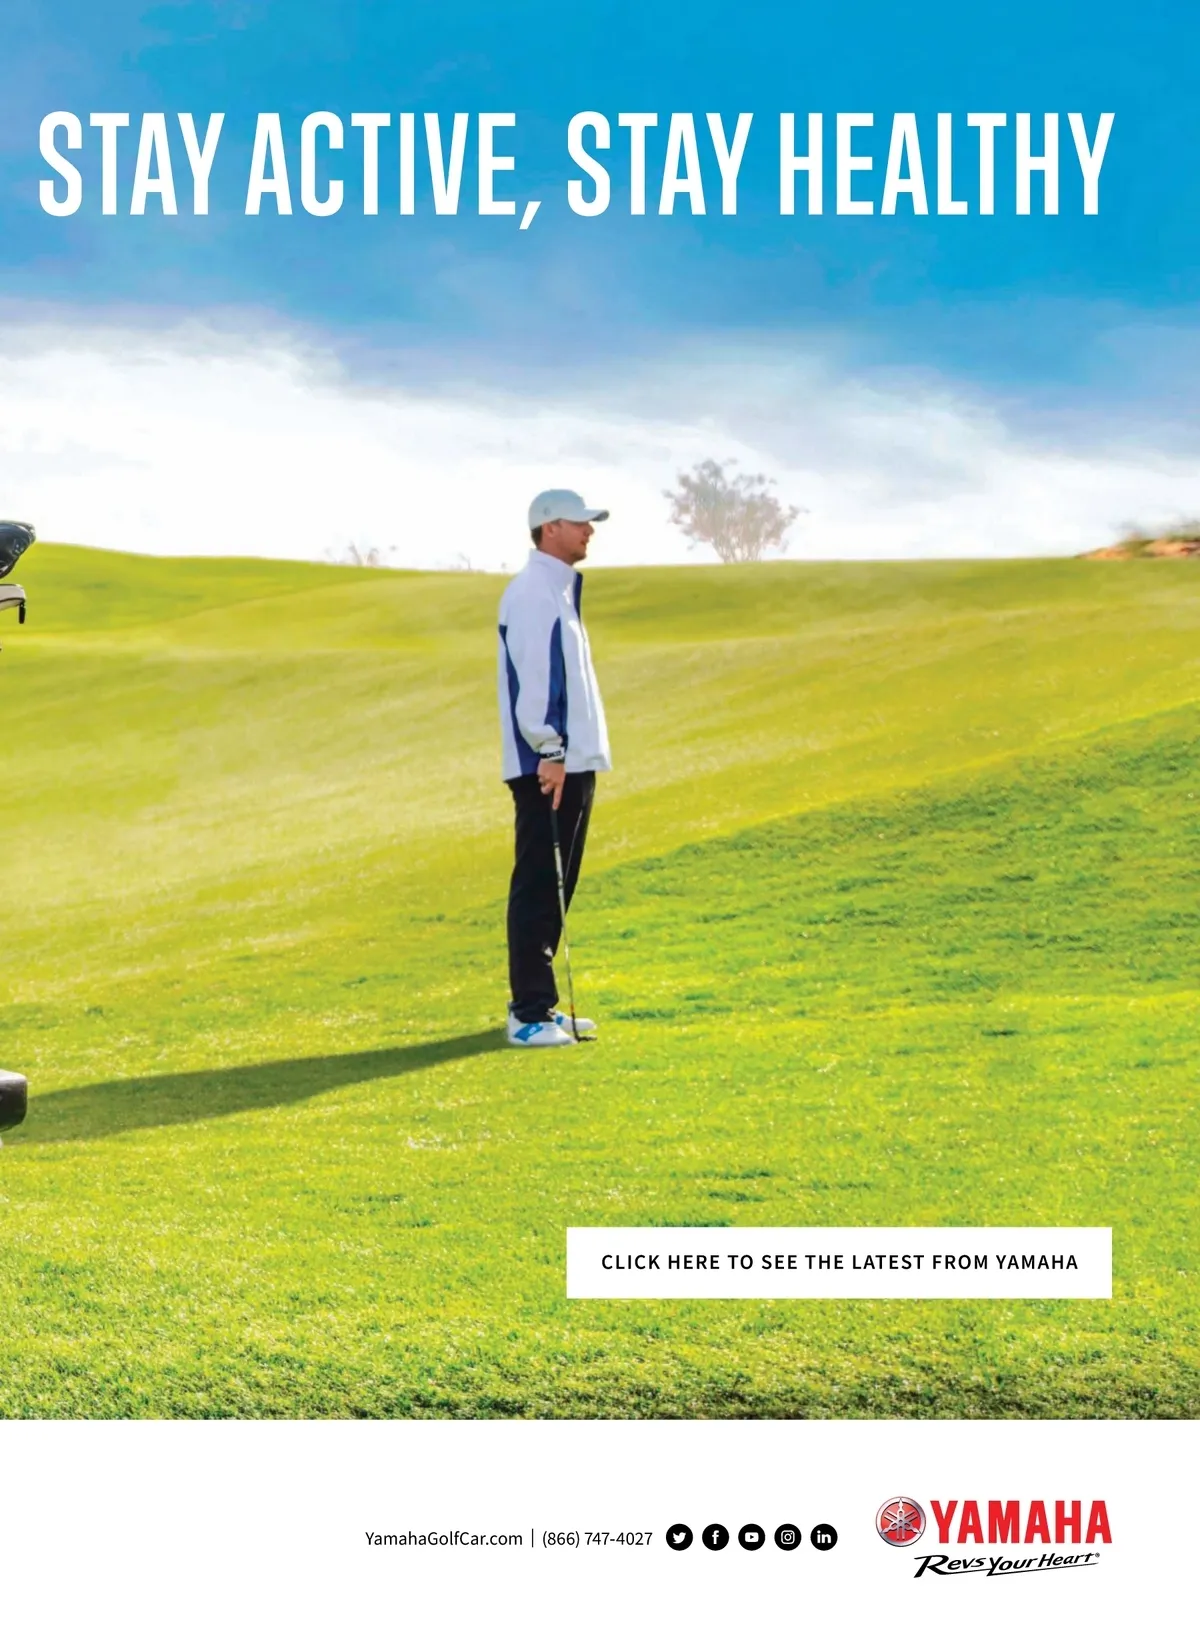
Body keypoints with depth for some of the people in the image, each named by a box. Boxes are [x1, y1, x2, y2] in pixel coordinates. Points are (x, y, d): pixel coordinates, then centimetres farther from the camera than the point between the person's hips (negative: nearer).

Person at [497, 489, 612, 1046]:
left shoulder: (561, 589, 19)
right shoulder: (532, 592, -12)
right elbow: (532, 679, -20)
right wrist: (550, 753, -22)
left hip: (571, 763, 10)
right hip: (547, 767, -10)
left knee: (555, 890, 13)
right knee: (537, 890, -8)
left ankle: (538, 1004, 20)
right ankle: (529, 1015, -6)